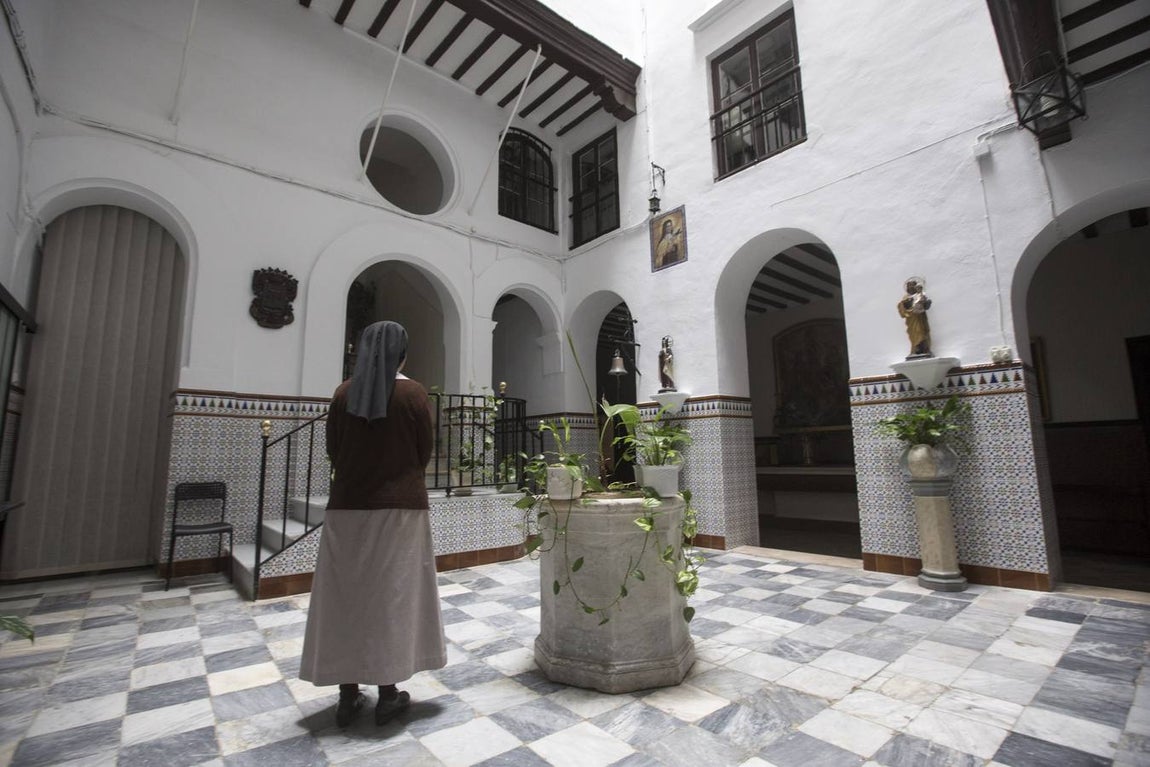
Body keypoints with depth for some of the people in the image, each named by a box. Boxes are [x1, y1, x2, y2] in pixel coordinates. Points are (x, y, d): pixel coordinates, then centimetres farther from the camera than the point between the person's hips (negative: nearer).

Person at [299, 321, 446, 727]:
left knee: (346, 595, 12)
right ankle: (388, 694, 17)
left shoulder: (343, 393, 0)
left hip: (347, 506, 3)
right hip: (400, 507, -2)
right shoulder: (413, 393, -8)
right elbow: (425, 451, -2)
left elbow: (333, 450, 6)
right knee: (393, 595, 7)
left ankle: (348, 694, 22)